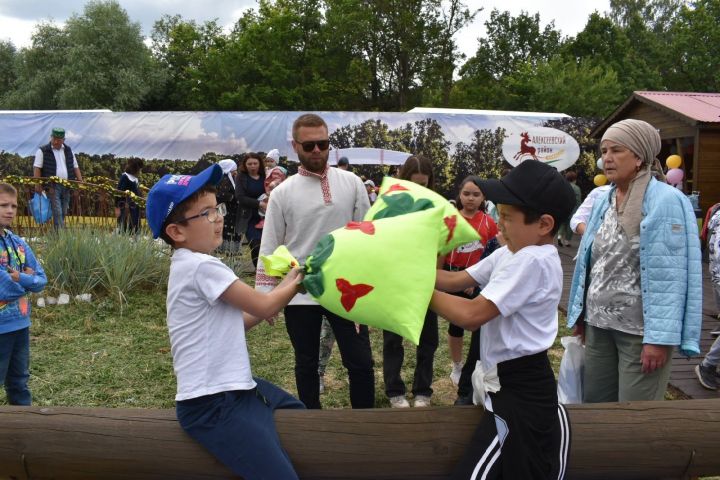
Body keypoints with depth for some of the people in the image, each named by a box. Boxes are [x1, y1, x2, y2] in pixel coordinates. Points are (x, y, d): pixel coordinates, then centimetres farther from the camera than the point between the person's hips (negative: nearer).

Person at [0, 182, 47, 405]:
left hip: (21, 323, 6)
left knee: (19, 382, 20)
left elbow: (41, 281, 4)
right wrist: (26, 279, -8)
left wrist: (18, 278, -13)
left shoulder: (19, 243, 3)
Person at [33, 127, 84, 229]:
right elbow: (37, 168, -4)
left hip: (66, 186, 5)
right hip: (52, 186, -5)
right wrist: (37, 184, -13)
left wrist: (81, 182, 5)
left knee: (63, 212, 7)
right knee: (57, 212, -12)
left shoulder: (68, 150, 15)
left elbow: (75, 167, 16)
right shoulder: (43, 151, 1)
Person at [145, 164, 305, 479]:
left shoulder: (193, 265, 14)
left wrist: (285, 285, 10)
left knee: (298, 412, 30)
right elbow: (264, 307, -13)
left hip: (233, 388, 11)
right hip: (213, 406, -11)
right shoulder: (202, 266, -19)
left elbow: (238, 321, 15)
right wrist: (300, 281, 4)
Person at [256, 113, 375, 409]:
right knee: (306, 365, 15)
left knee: (361, 363, 4)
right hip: (300, 293, 0)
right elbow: (269, 249, 0)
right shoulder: (282, 193, -2)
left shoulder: (352, 183, 0)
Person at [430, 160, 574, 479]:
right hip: (509, 382, 10)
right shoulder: (511, 253, 8)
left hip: (519, 390, -10)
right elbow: (455, 280, 8)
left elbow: (471, 315, -27)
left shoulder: (533, 262, -23)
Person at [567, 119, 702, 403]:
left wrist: (660, 337, -21)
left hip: (640, 330, -6)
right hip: (599, 325, 6)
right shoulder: (603, 200, 8)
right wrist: (580, 314, 13)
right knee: (593, 404, 16)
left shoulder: (665, 201, -13)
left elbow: (671, 276, -17)